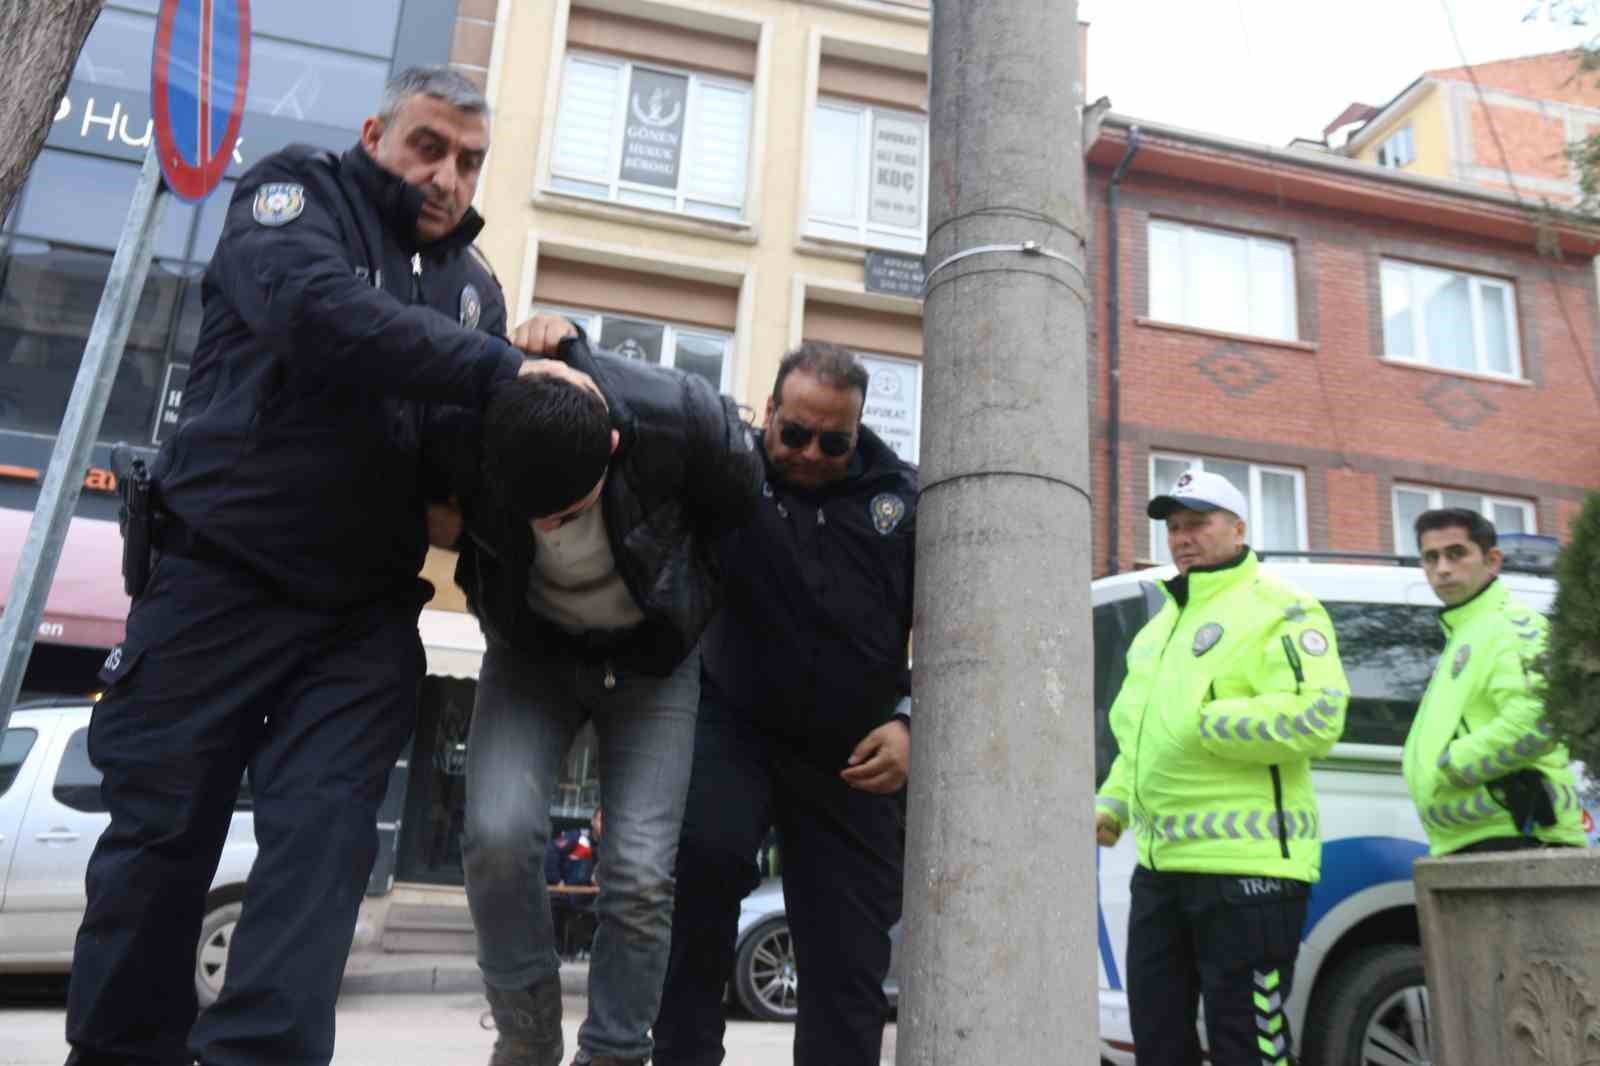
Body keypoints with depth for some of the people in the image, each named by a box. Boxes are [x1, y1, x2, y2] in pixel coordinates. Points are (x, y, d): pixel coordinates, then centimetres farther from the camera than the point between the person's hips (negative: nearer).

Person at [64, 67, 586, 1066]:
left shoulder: (467, 283, 16)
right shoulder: (296, 192, 0)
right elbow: (316, 308, -23)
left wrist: (535, 364, -5)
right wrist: (500, 367, -27)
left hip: (364, 617, 4)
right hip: (219, 580, -3)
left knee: (323, 843, -7)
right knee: (161, 837, 5)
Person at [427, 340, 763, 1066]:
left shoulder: (684, 419, -29)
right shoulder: (463, 434, -26)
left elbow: (747, 519, -8)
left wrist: (701, 615, 2)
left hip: (654, 657, -1)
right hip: (530, 650, 1)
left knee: (640, 874, -9)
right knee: (498, 834, -18)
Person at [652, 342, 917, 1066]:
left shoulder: (904, 497, 2)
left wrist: (911, 721, -8)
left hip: (854, 759, 3)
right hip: (735, 723, -2)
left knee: (849, 966, 4)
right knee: (710, 850, -31)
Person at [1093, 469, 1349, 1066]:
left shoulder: (1278, 610, -7)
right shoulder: (1162, 622, 20)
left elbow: (1318, 717, -21)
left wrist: (1204, 723, -21)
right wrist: (1113, 802, 13)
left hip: (1246, 865, -9)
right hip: (1161, 862, 9)